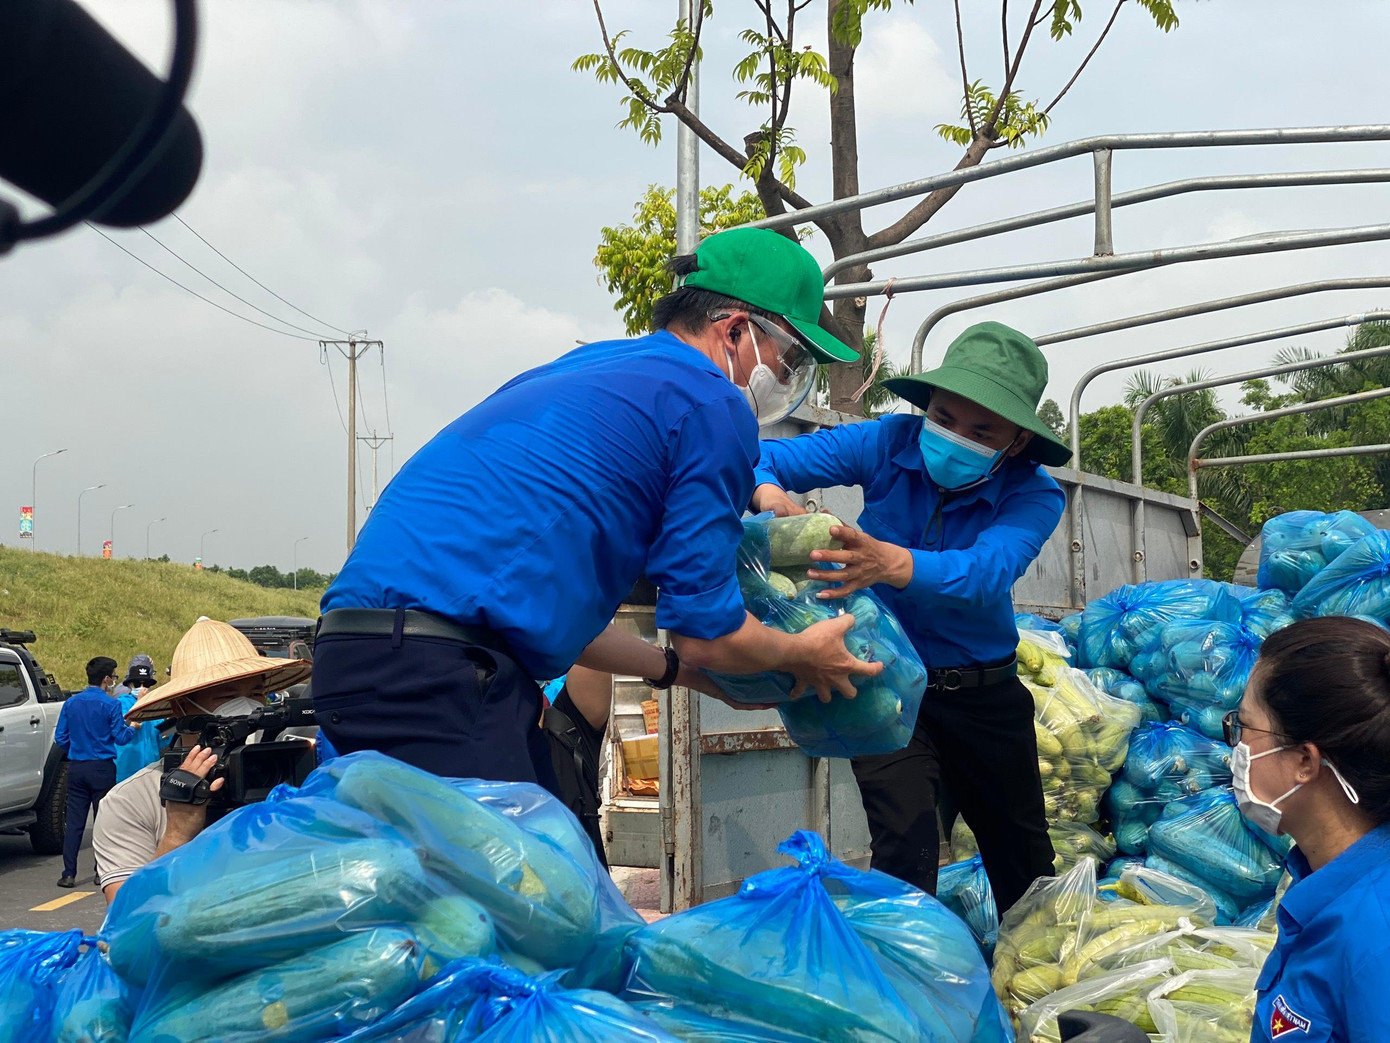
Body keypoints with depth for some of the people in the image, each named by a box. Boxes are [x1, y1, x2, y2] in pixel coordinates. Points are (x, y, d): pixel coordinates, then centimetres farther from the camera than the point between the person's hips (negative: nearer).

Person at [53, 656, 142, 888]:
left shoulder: (71, 702, 4)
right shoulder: (111, 705, -10)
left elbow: (60, 737, 7)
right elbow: (120, 738, -7)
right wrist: (133, 728, 13)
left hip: (76, 768, 4)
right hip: (102, 769, -4)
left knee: (74, 822, 4)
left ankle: (69, 874, 2)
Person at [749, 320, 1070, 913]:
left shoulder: (1034, 495, -17)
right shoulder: (889, 443, -14)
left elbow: (985, 571, -38)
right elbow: (764, 459, -14)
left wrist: (891, 563, -58)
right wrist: (770, 493, -40)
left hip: (983, 692, 2)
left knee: (1026, 859, 16)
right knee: (906, 841, -19)